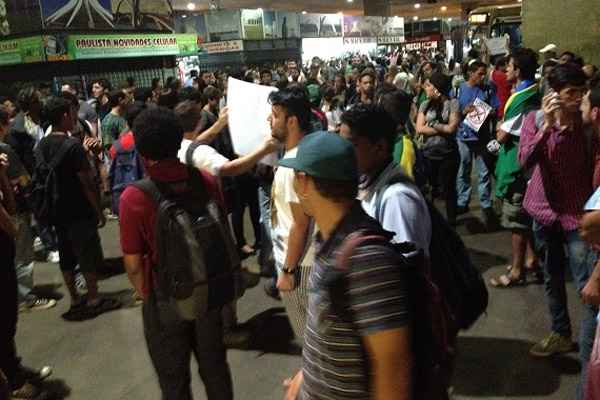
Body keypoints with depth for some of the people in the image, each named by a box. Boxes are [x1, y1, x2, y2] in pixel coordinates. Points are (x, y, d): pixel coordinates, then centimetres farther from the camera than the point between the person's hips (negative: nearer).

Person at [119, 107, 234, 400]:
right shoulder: (206, 181, -13)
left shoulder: (133, 197, -23)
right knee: (215, 369, 24)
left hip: (166, 299, -3)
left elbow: (133, 264, -16)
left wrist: (146, 296, 5)